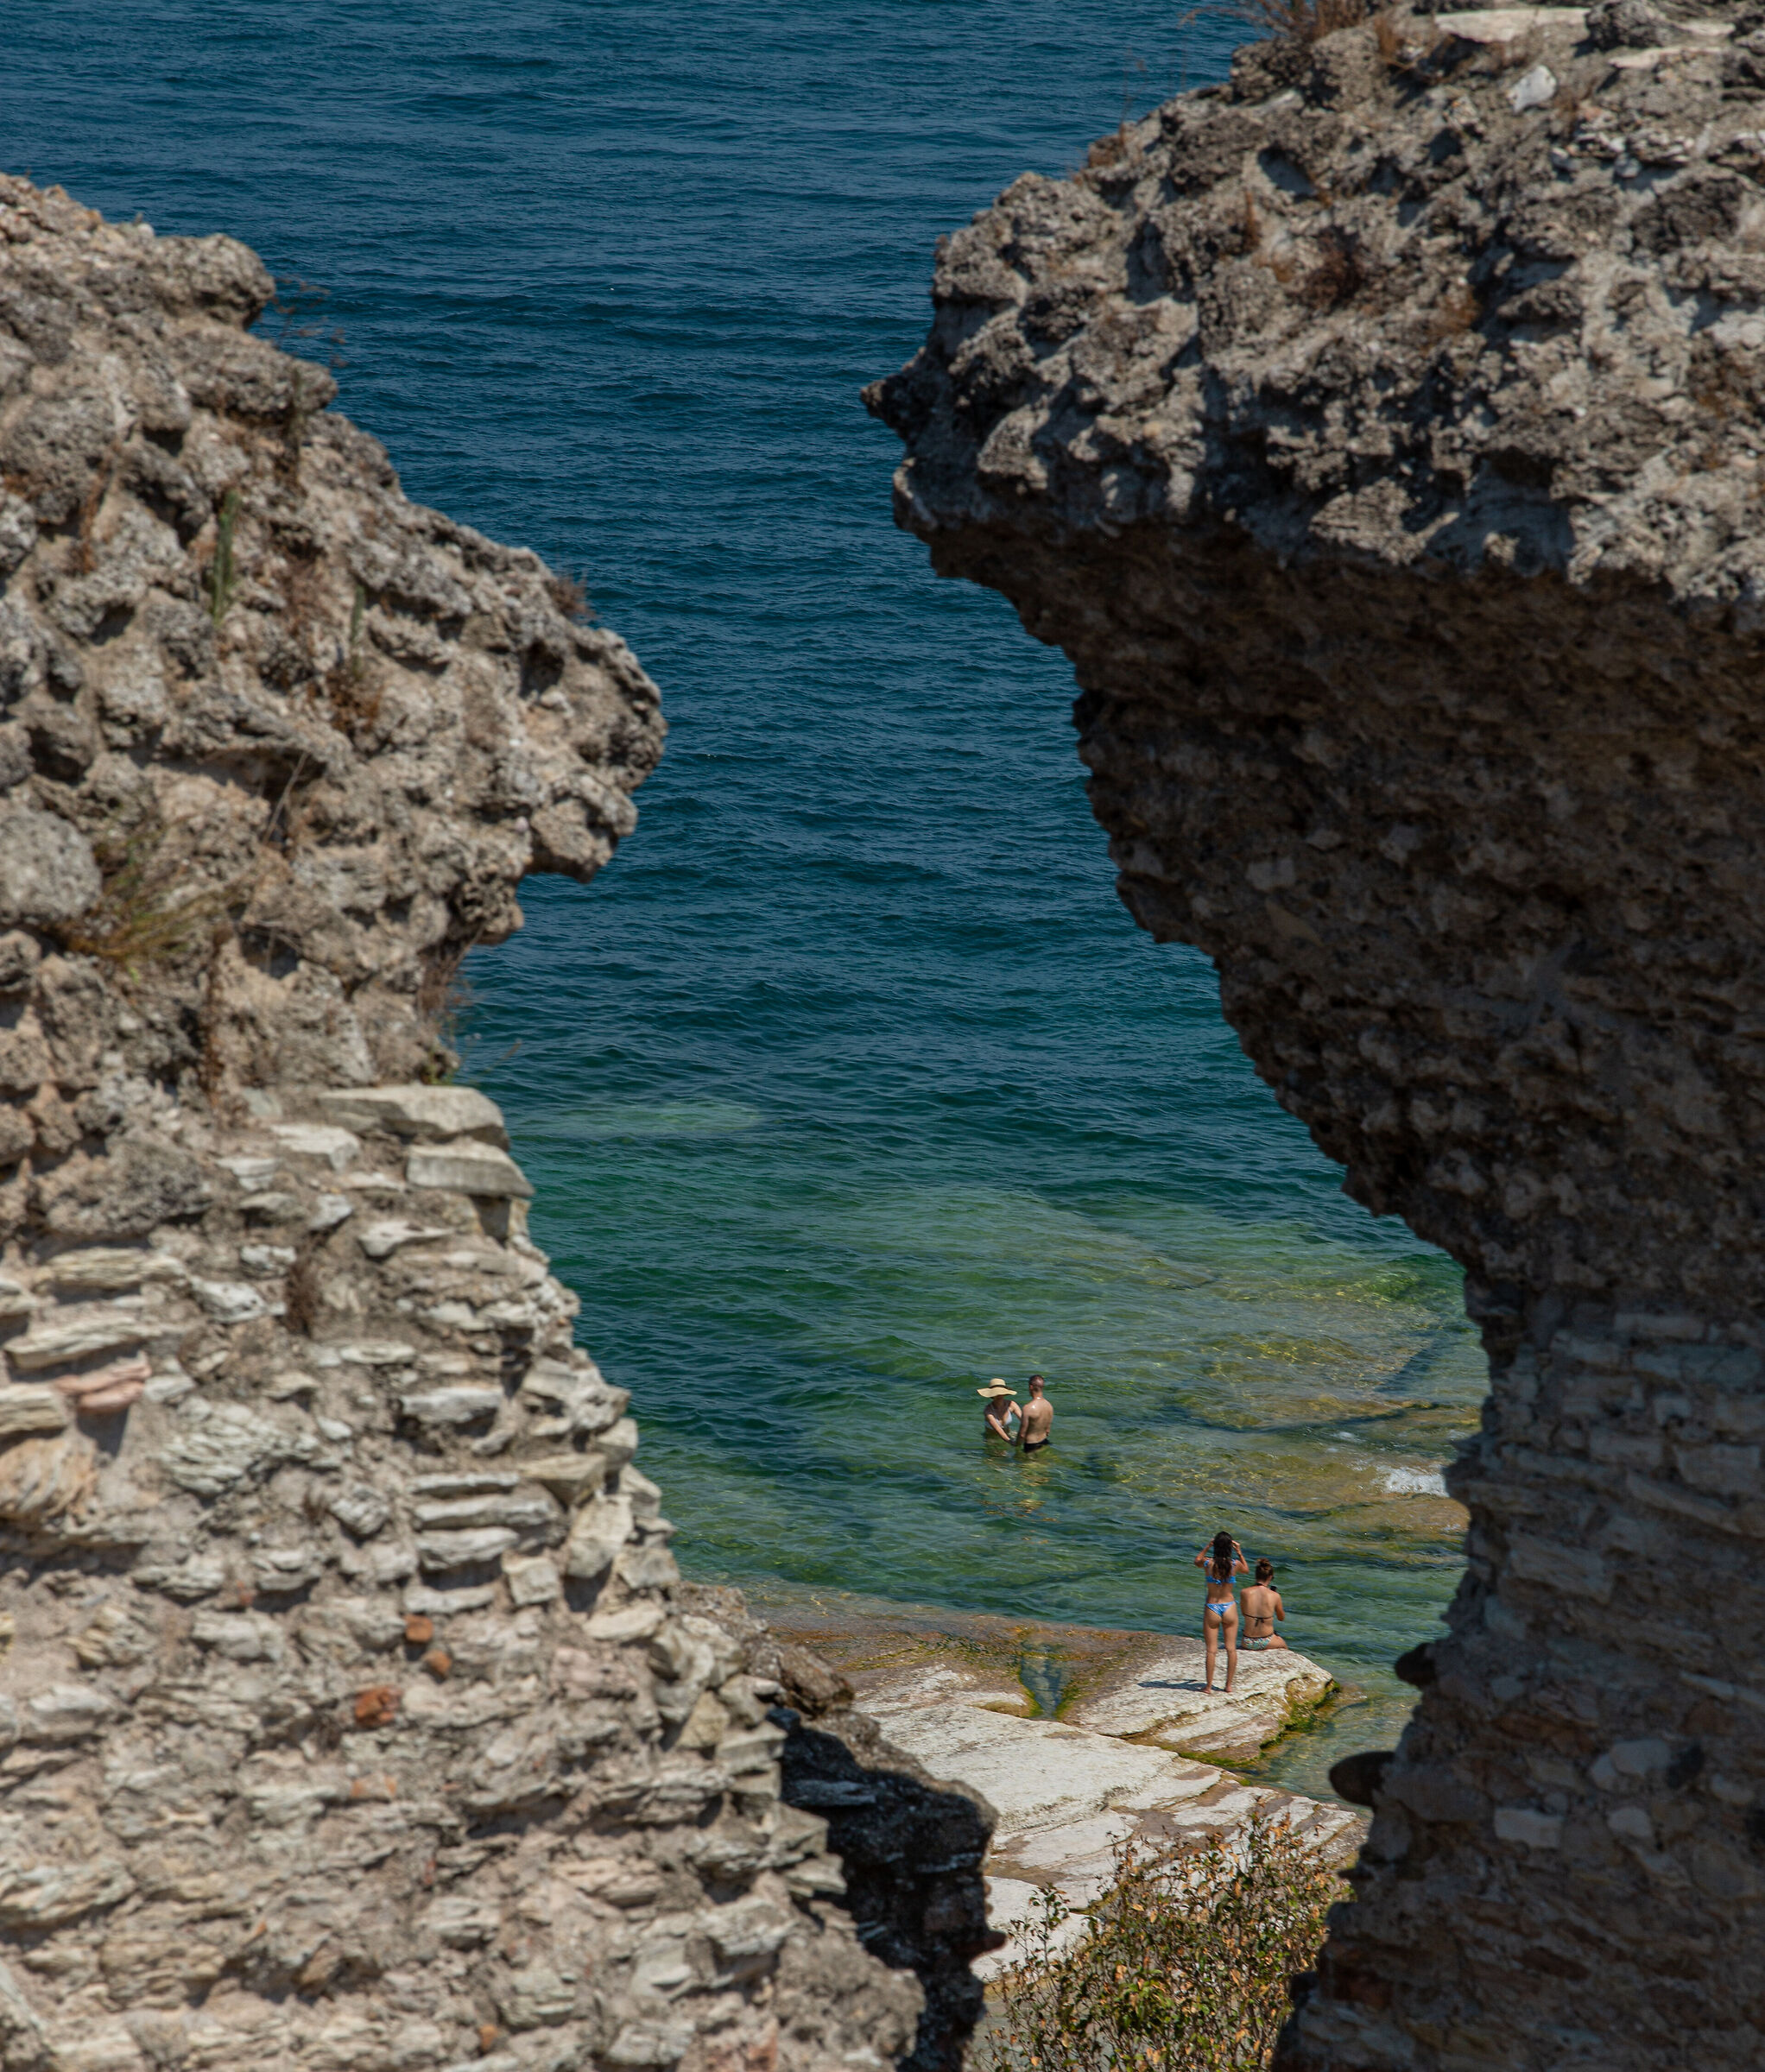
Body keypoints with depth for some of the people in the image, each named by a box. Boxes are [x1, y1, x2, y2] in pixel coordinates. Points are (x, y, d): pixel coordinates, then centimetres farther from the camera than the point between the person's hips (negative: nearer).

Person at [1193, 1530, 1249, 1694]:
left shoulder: (1208, 1564, -14)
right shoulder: (1235, 1564, -12)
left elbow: (1197, 1561, 11)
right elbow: (1246, 1570, 12)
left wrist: (1208, 1546, 8)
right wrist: (1239, 1552, 9)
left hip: (1211, 1609, -1)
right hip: (1229, 1607, 1)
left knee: (1212, 1650, 5)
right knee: (1231, 1648, 11)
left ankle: (1209, 1686, 8)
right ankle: (1229, 1685, 15)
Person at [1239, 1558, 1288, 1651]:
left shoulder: (1245, 1592, -12)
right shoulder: (1275, 1596, -13)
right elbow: (1281, 1618, 5)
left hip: (1248, 1643, 0)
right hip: (1266, 1643, 0)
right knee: (1283, 1645, 36)